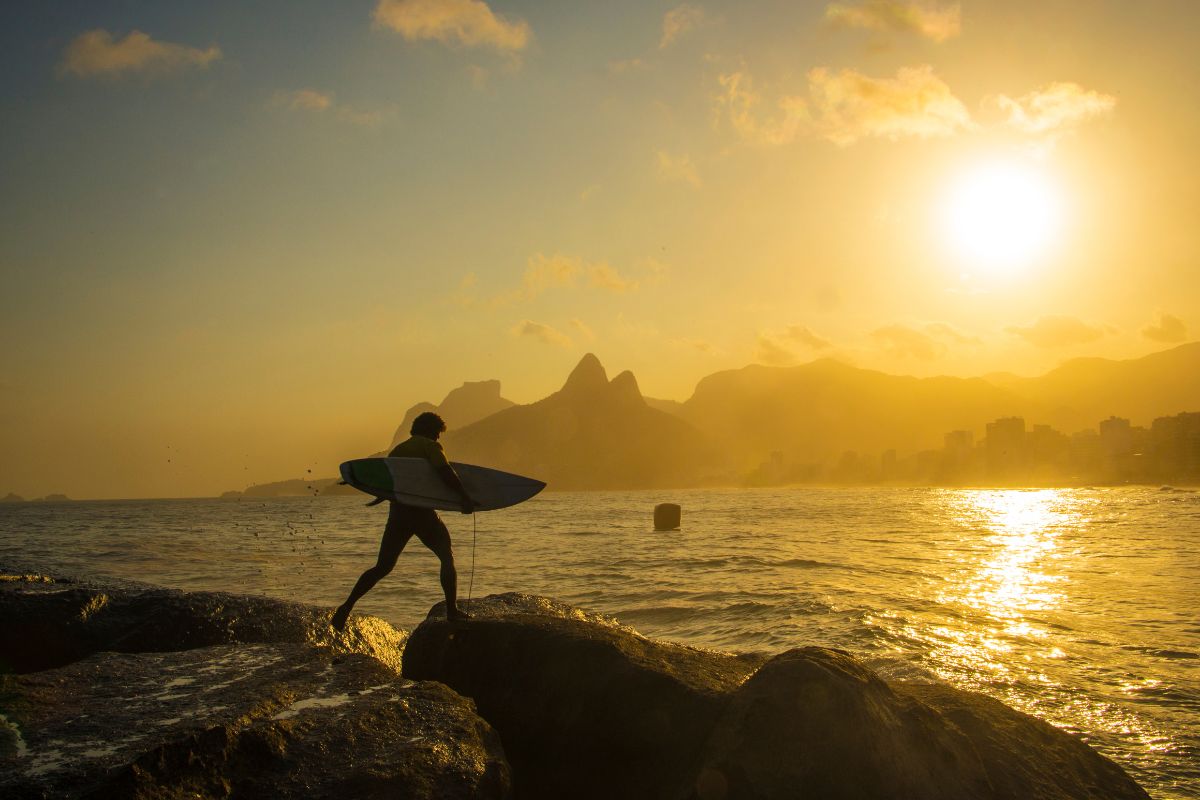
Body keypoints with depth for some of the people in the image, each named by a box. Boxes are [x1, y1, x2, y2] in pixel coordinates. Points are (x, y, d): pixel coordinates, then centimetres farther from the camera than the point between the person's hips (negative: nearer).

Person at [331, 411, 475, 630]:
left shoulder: (397, 450, 18)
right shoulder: (430, 446, 0)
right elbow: (445, 471, -14)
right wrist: (465, 497, -12)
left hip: (397, 513, 5)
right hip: (421, 512, -5)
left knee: (382, 567, 10)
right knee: (447, 557, 9)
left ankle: (347, 606, 0)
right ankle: (452, 611, 1)